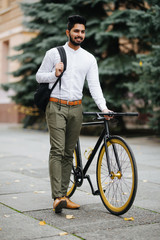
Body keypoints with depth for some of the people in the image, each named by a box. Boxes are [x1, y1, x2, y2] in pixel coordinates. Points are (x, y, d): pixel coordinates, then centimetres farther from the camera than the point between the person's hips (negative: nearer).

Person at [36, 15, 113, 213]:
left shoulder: (89, 58, 11)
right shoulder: (53, 53, 4)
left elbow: (94, 84, 4)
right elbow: (39, 76, 8)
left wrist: (103, 106, -10)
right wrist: (54, 74, -13)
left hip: (76, 108, 4)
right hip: (56, 107, -3)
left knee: (68, 153, 7)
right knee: (57, 151, -13)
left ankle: (64, 195, 13)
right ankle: (57, 197, -17)